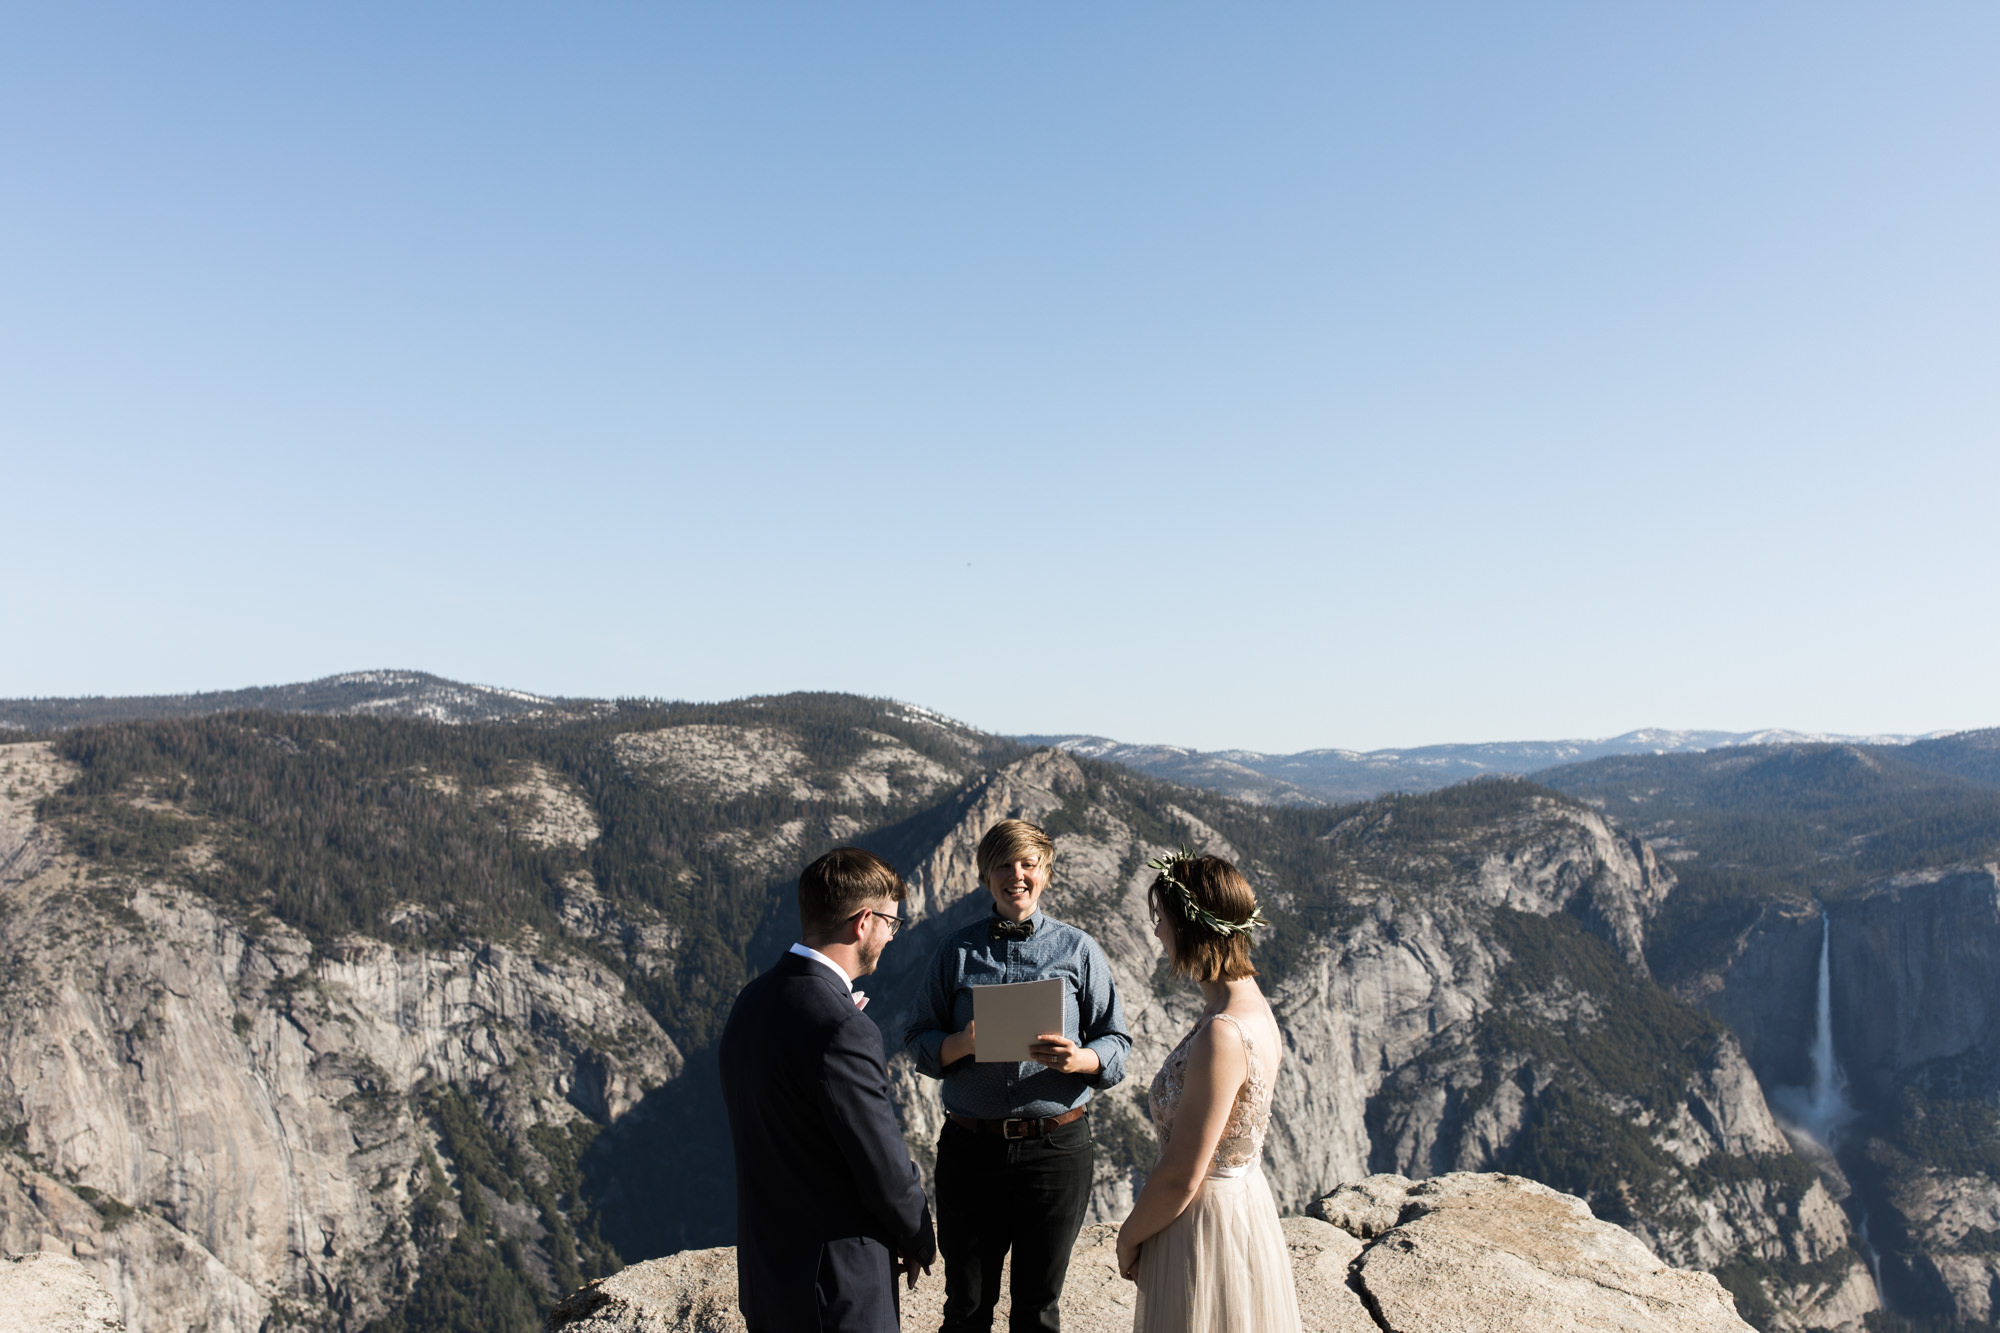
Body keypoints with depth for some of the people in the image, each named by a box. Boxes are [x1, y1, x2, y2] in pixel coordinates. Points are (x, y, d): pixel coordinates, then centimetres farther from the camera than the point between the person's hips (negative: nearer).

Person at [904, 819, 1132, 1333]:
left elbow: (1117, 1044, 3)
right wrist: (962, 1043, -16)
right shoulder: (956, 952, 7)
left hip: (1055, 1149, 0)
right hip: (971, 1148, 1)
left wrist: (1078, 1059, -18)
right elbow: (919, 1042, 5)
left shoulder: (1078, 951, 5)